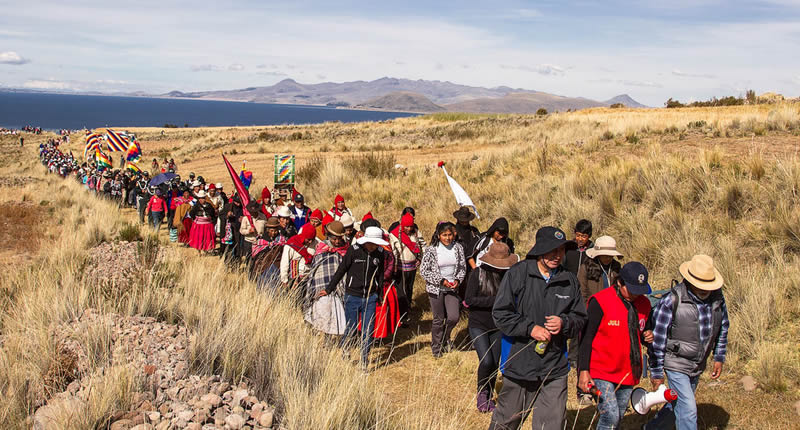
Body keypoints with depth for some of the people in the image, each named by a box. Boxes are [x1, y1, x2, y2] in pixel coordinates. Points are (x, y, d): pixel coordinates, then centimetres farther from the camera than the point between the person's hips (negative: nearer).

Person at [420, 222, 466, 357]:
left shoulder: (458, 248, 0)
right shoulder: (431, 250, -11)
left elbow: (462, 267, 9)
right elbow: (423, 271, -10)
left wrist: (458, 280, -9)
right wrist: (441, 280, -15)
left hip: (452, 288, 3)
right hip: (436, 289, -3)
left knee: (454, 317, -4)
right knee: (438, 319, 5)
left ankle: (445, 338, 29)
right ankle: (436, 347, 27)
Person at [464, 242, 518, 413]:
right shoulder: (478, 274, -12)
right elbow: (469, 299, -15)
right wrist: (494, 300, -22)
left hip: (498, 327, 3)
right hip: (478, 326, -3)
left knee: (495, 364, 9)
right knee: (486, 361, -14)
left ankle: (489, 396, 30)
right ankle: (481, 393, 12)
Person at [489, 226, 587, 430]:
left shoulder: (569, 281, 6)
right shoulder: (517, 274, -7)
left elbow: (580, 318, 12)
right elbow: (500, 313, -8)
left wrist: (564, 323, -10)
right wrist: (530, 328, -16)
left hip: (555, 369, 3)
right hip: (519, 364, -3)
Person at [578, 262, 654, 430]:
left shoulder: (644, 304, 7)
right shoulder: (600, 302, -13)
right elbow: (586, 338, -12)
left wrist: (647, 337, -1)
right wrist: (583, 370, -16)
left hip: (628, 373, 6)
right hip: (602, 373, -6)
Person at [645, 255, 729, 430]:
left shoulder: (717, 297, -5)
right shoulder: (671, 301, -22)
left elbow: (723, 328, 12)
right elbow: (658, 338, -15)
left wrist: (719, 358, 11)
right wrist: (656, 372, -11)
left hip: (698, 366, 6)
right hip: (676, 364, -6)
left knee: (678, 404, 19)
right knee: (688, 409, -10)